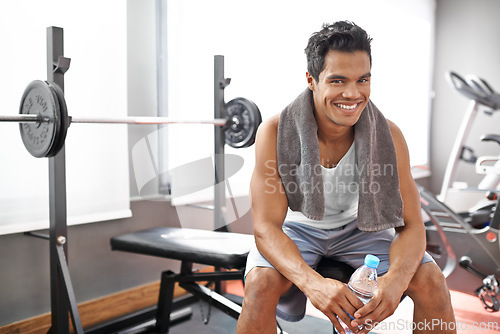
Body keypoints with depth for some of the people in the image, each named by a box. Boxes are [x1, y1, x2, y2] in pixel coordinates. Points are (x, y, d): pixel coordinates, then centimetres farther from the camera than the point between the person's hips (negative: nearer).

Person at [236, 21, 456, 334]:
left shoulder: (388, 135, -20)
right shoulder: (275, 132, -26)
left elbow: (411, 226, -16)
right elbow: (266, 227, -27)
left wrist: (395, 279, -39)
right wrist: (313, 283, -46)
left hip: (359, 226, 2)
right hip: (298, 228, -1)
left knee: (432, 282, -18)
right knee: (260, 283, -30)